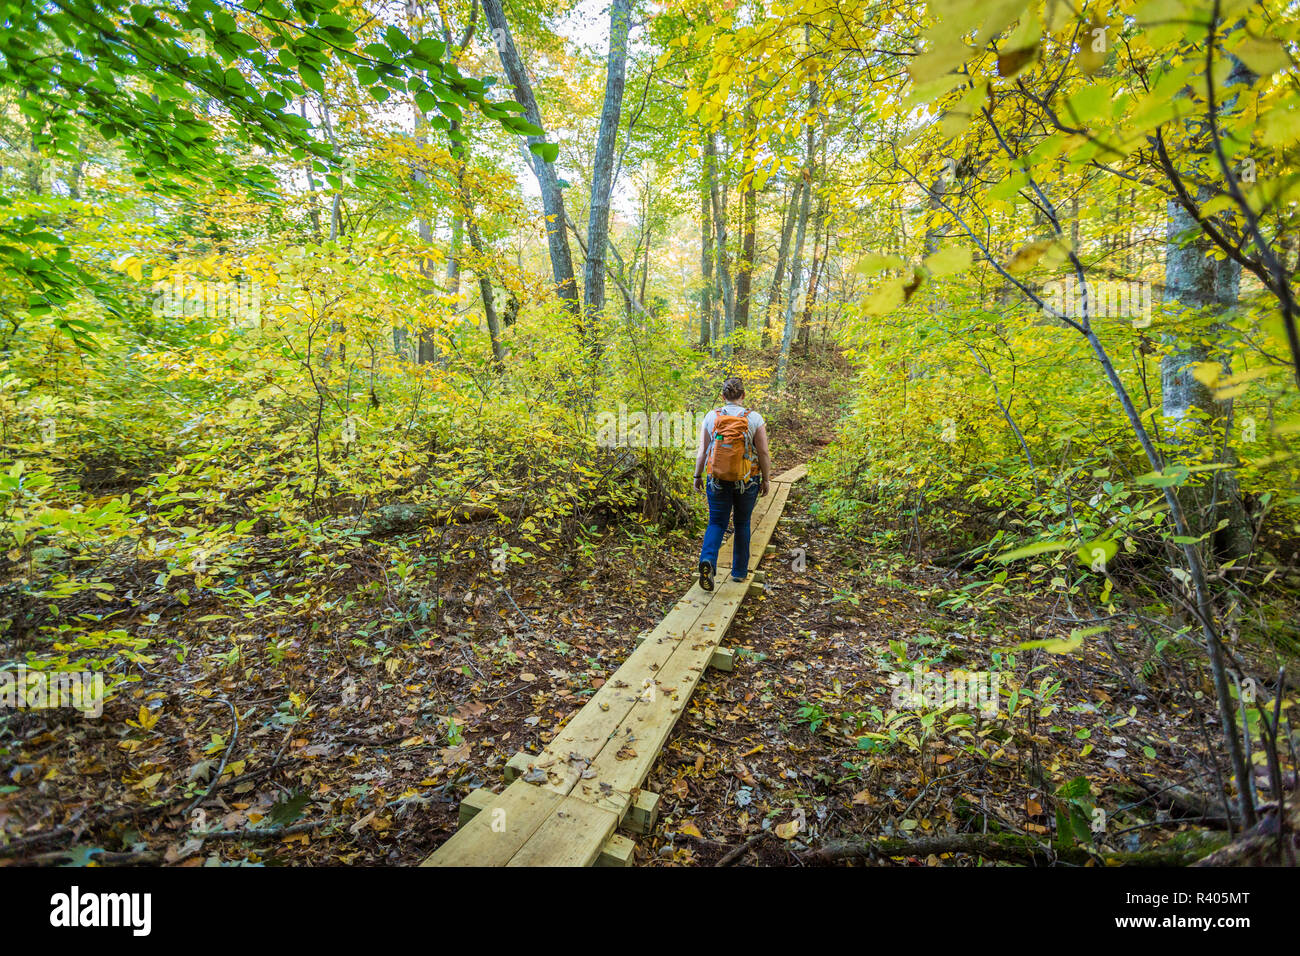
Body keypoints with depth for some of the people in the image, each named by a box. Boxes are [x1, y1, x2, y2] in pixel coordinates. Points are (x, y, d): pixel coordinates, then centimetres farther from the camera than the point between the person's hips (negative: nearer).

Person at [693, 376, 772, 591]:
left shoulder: (711, 417, -3)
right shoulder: (755, 419, -6)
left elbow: (702, 451, -1)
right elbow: (763, 453, -6)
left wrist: (698, 476, 9)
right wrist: (766, 480, 5)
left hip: (717, 480, 0)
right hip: (747, 482, 0)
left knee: (716, 523, 10)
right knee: (742, 524, 16)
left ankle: (707, 559, -16)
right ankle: (739, 571, 25)